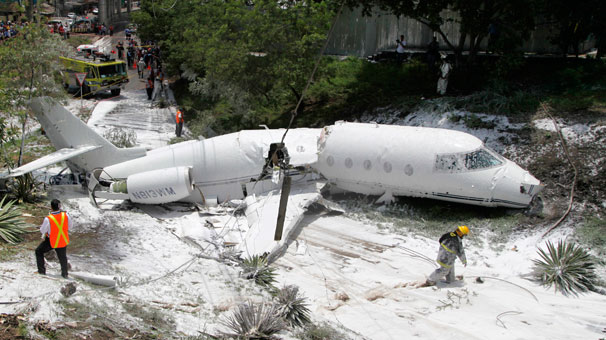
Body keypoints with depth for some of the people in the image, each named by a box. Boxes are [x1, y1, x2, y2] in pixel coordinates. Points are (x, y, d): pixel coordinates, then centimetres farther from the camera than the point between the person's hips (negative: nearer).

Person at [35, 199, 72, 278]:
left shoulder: (48, 219, -28)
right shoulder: (65, 215, -20)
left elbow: (42, 230, -11)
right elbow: (70, 226, -2)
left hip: (52, 242, -3)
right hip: (64, 241, 3)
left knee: (39, 251, 22)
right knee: (63, 257, 24)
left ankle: (41, 271, 26)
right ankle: (65, 274, 36)